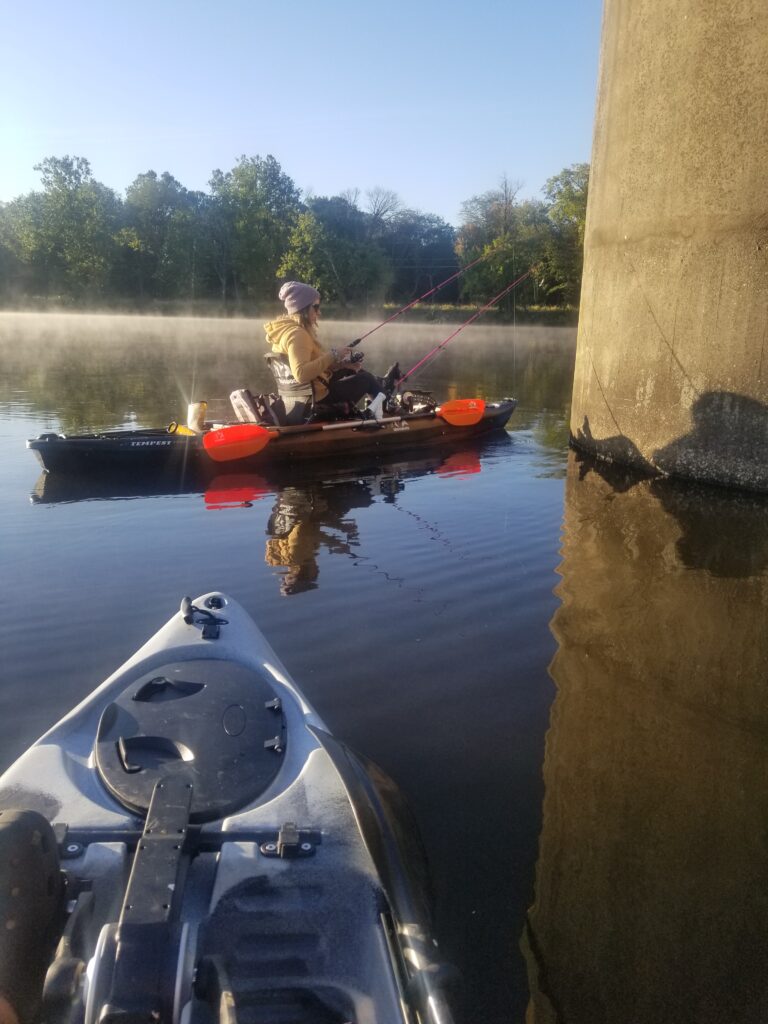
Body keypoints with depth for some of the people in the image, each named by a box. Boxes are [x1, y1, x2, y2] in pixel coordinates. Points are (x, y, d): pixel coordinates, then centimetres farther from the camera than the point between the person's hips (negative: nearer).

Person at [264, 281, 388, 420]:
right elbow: (301, 374, -38)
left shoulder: (287, 328, 7)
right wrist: (333, 356, -28)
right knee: (366, 379, 9)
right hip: (316, 395, -10)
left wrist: (343, 363, 1)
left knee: (351, 370, 25)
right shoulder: (297, 334, -25)